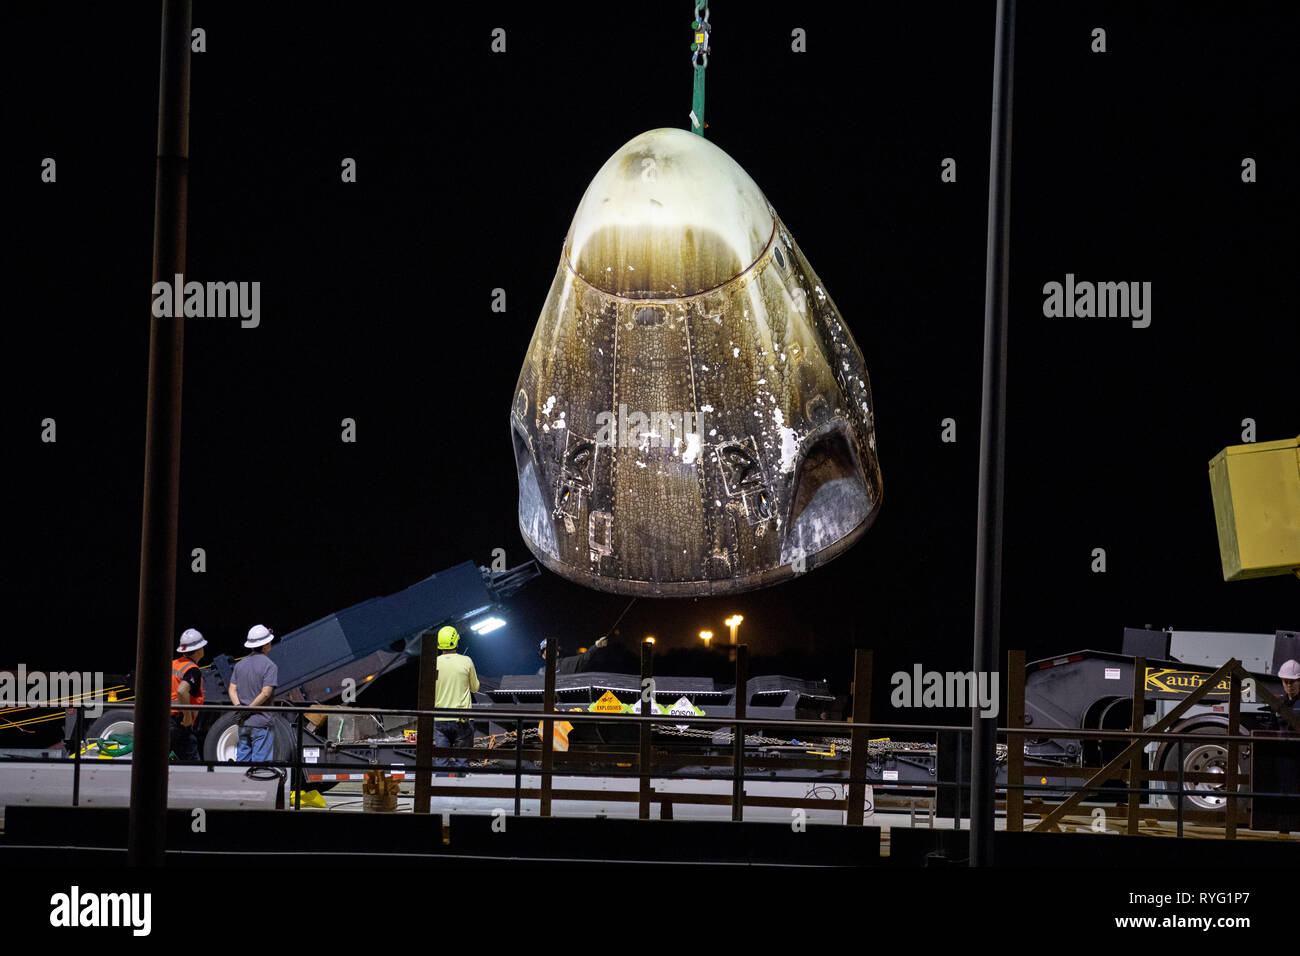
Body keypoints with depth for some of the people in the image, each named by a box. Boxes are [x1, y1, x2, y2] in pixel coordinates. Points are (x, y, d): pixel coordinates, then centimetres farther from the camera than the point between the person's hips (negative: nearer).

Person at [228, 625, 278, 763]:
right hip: (261, 722, -6)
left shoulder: (240, 664, 12)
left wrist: (239, 706, -7)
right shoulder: (269, 666, -8)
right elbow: (265, 693, -16)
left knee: (242, 759, 9)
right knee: (260, 761, -3)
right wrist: (249, 709, -11)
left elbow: (232, 689, 5)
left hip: (243, 723, 6)